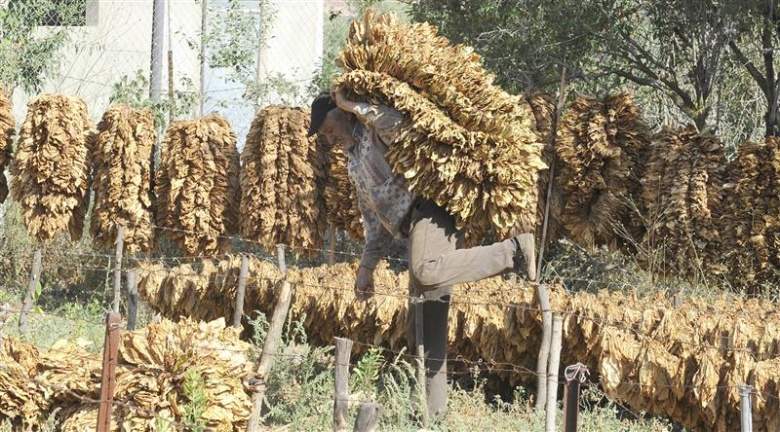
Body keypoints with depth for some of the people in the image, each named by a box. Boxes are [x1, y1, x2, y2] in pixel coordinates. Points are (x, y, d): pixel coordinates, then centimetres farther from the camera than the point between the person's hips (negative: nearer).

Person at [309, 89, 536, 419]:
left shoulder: (374, 131, 6)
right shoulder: (354, 164, 31)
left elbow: (396, 122, -19)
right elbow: (375, 220, 34)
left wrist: (353, 106, -9)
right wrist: (367, 266, 28)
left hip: (429, 211, -9)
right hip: (414, 228, 9)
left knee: (426, 271, -39)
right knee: (422, 333, 4)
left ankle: (513, 251, -32)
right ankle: (434, 412, 2)